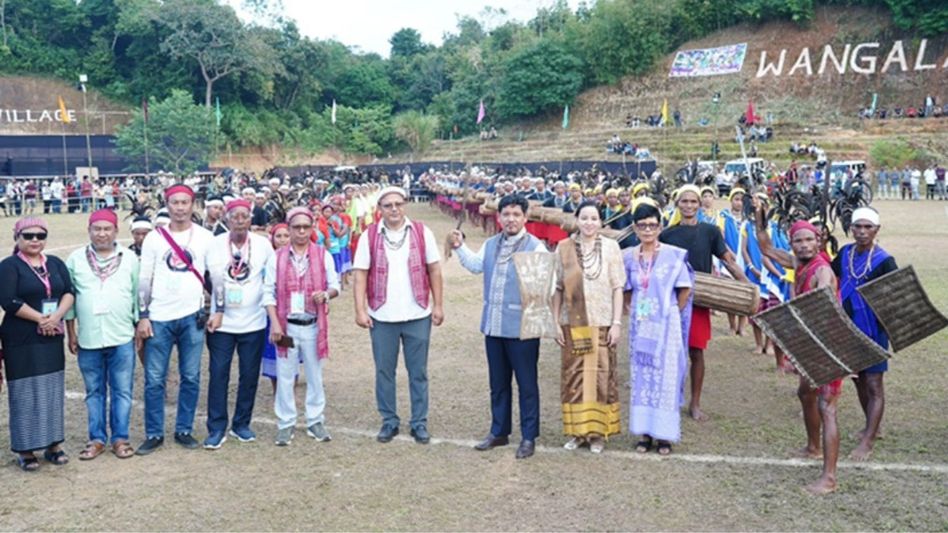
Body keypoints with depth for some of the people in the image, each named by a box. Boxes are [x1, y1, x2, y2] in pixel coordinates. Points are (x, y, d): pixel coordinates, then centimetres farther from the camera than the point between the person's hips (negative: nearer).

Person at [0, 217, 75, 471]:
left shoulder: (56, 263, 11)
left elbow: (69, 292, 1)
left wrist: (56, 316, -15)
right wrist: (41, 319, -14)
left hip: (52, 339, 5)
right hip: (21, 342, -4)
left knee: (53, 391, 9)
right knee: (26, 393, 0)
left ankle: (53, 444, 19)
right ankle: (25, 449, 9)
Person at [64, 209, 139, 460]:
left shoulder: (130, 258, 1)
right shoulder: (75, 259, 3)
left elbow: (138, 296, 4)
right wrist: (71, 334, 4)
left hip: (122, 339, -1)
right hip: (88, 340, 1)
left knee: (122, 391, 5)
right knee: (94, 392, 11)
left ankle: (120, 438, 15)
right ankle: (97, 439, 20)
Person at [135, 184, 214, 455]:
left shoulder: (205, 237, 3)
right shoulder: (154, 238, 3)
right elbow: (144, 280, 3)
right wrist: (143, 316, -1)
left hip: (192, 317, 0)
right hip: (159, 318, 0)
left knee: (191, 378, 7)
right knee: (154, 380, 3)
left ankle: (184, 430, 20)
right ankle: (154, 434, 15)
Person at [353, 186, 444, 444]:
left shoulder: (422, 232, 0)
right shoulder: (369, 236, -1)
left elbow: (434, 270, 3)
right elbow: (360, 275, -1)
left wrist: (438, 305, 0)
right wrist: (360, 310, -7)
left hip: (418, 315, 0)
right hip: (382, 317, 0)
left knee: (418, 372, 8)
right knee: (384, 371, 10)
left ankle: (419, 423, 20)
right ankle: (389, 421, 24)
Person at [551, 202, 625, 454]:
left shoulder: (610, 247, 1)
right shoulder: (564, 247, 3)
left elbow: (617, 288, 1)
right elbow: (557, 288, 5)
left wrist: (617, 322, -5)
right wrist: (556, 322, 1)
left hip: (601, 323, -1)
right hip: (572, 324, 1)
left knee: (601, 375, 3)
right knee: (573, 375, 5)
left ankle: (598, 431, 15)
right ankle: (577, 429, 18)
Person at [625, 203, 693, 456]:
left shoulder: (673, 255, -6)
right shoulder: (629, 257, 5)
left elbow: (686, 289, 0)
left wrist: (671, 312, 1)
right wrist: (635, 309, 5)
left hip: (666, 326, -3)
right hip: (639, 326, 3)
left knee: (665, 376, 1)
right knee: (641, 377, 6)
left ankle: (664, 434, 11)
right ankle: (645, 432, 16)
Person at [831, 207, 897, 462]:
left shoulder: (884, 261, -15)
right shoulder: (845, 252, 2)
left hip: (873, 331, -6)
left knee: (873, 385, 1)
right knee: (858, 380, 19)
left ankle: (868, 441, 5)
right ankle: (872, 426, 38)